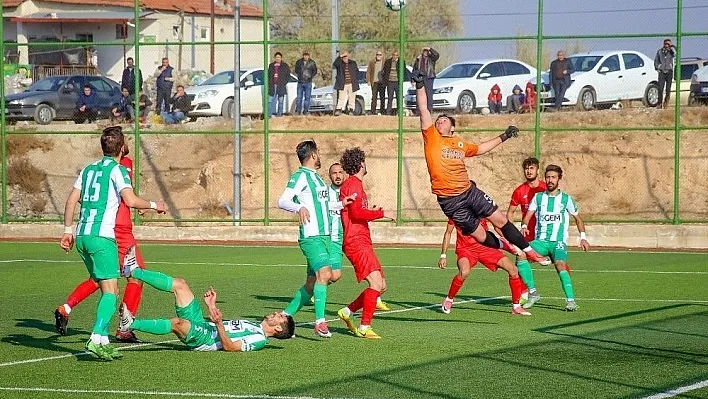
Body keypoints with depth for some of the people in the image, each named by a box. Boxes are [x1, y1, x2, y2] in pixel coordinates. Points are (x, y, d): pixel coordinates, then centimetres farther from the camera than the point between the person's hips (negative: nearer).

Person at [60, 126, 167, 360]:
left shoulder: (89, 169, 17)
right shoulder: (117, 170, -4)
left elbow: (71, 201, 15)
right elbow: (130, 200, -17)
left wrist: (68, 231, 19)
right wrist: (154, 205, -1)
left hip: (82, 236, 8)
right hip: (101, 236, -7)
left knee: (108, 290, 14)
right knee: (110, 291, -8)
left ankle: (103, 341, 10)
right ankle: (96, 339, -23)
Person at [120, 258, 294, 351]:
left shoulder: (259, 339, -9)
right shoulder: (254, 327, 21)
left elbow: (229, 346, -23)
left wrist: (219, 323, -36)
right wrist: (213, 307, 18)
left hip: (204, 338, -9)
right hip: (201, 325, 9)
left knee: (178, 322, -40)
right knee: (179, 284, 4)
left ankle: (132, 324, -32)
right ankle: (133, 271, 5)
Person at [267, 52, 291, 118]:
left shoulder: (285, 66, 4)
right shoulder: (271, 65, 13)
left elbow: (288, 76, 4)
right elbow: (268, 75, 17)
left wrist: (284, 83, -7)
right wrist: (269, 83, 5)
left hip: (281, 86, -2)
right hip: (272, 86, 2)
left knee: (280, 101, 2)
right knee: (270, 101, -3)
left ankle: (279, 115, 7)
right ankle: (269, 115, -2)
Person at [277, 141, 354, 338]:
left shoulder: (316, 177, 21)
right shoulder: (300, 176, -8)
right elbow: (282, 201, -18)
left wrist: (340, 204, 30)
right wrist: (300, 207, -36)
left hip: (325, 236, 9)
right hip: (311, 236, -9)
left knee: (312, 284, 9)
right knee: (324, 274, -23)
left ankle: (285, 315, 20)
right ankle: (320, 322, -26)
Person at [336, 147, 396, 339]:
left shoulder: (353, 184, 22)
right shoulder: (353, 183, -9)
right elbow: (357, 213, -20)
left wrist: (373, 212, 22)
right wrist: (382, 213, -12)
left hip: (362, 242, 10)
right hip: (356, 242, -10)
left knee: (381, 286, 8)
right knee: (376, 283, -20)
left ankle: (347, 311, 16)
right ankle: (365, 327, -20)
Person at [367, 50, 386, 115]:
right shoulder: (372, 62, 8)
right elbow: (368, 72, 8)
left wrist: (386, 81, -2)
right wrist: (368, 80, -2)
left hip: (382, 82, 0)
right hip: (374, 82, 0)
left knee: (382, 98, 4)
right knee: (374, 98, -1)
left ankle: (382, 111, 10)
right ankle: (373, 112, 0)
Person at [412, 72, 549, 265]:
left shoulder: (460, 144, 13)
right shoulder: (431, 137, 0)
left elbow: (480, 148, 32)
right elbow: (423, 109, -8)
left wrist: (503, 136, 33)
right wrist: (420, 86, -16)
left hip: (470, 192, 4)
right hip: (450, 201, -4)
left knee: (501, 220, 2)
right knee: (481, 236, 3)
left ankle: (528, 250, 16)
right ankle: (505, 247, 32)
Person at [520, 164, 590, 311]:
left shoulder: (566, 199, 8)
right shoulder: (538, 197, 12)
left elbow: (577, 218, 17)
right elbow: (528, 215, 5)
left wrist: (583, 237, 7)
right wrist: (524, 226, -16)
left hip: (559, 241, -2)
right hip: (541, 240, 2)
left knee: (560, 264, -29)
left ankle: (571, 299, -30)